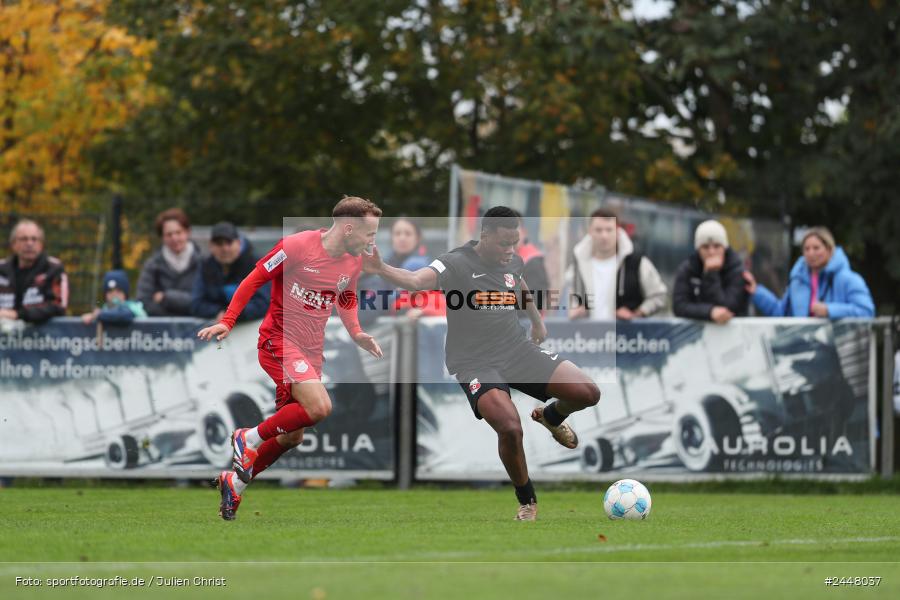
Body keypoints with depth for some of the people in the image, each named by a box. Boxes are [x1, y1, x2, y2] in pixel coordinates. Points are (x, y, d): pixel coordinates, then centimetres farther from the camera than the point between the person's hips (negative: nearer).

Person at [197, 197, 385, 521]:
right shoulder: (297, 246, -16)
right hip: (278, 340, -8)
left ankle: (235, 482, 27)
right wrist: (227, 321, -13)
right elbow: (254, 279, -9)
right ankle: (250, 439, -9)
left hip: (311, 352, 8)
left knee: (291, 436, 9)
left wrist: (356, 333, 6)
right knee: (319, 406, -28)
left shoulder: (353, 263, 5)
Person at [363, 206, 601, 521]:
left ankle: (551, 416, 31)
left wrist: (537, 321, 43)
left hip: (518, 350, 6)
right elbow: (418, 280, -36)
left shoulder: (513, 262, 4)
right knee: (510, 428, -29)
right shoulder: (456, 264, -17)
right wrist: (383, 269, -55)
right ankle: (527, 502, -1)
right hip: (475, 363, -6)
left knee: (587, 393, -7)